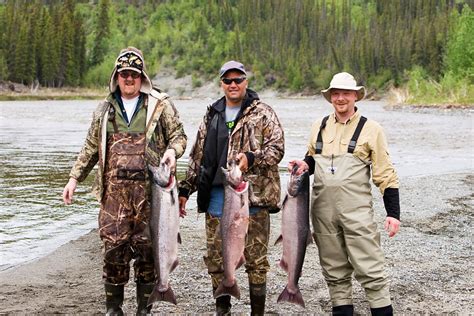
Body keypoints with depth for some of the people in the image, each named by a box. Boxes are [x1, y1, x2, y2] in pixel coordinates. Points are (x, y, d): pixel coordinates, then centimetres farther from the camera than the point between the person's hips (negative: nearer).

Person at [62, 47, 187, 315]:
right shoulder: (105, 108, 14)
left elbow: (179, 136, 7)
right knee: (114, 245, -2)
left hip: (150, 187, -2)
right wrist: (75, 178, 15)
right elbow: (91, 147, 19)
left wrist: (172, 150, -15)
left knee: (147, 246, 2)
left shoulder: (160, 104, 4)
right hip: (115, 188, 2)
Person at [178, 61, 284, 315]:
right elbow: (197, 156, 20)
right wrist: (185, 189, 17)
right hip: (216, 195, 4)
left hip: (252, 194, -4)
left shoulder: (263, 113, 2)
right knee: (216, 257, 9)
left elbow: (277, 147, -6)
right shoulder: (212, 115, 16)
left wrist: (251, 158, -23)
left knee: (256, 258, 0)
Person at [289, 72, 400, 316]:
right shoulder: (319, 126, 12)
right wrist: (305, 164, 2)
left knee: (369, 269, -7)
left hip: (357, 210, -4)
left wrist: (393, 213, -7)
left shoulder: (370, 129, 0)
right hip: (323, 210, 4)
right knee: (334, 269, 11)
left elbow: (385, 174, 0)